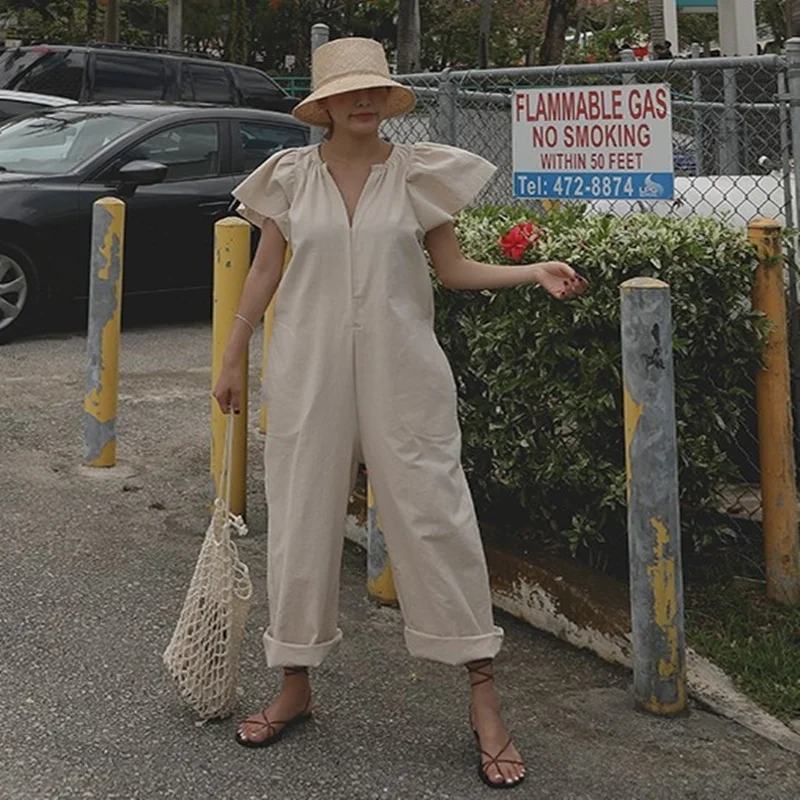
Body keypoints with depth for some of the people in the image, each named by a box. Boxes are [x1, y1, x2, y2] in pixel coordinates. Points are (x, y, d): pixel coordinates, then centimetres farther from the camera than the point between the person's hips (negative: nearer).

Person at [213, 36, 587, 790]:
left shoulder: (419, 172, 2)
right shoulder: (291, 176, 4)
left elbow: (452, 268, 5)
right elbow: (264, 273, 10)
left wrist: (535, 272, -8)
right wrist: (232, 359, 13)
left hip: (400, 373, -1)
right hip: (309, 374, 2)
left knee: (435, 519, -3)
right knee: (300, 523, 8)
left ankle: (483, 699, 6)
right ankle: (295, 686, 26)